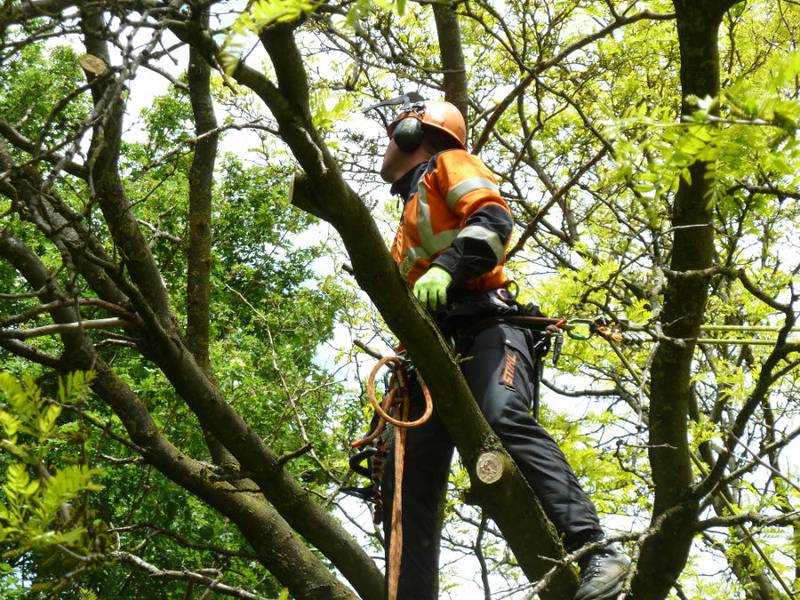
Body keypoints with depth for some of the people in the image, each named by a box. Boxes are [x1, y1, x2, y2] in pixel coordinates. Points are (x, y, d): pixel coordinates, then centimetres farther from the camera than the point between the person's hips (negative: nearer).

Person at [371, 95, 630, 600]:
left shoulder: (447, 164, 15)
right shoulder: (411, 218, 39)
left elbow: (493, 218, -7)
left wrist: (445, 268, -23)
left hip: (484, 324, -9)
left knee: (505, 417, -35)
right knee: (407, 482, -3)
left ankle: (596, 552, -43)